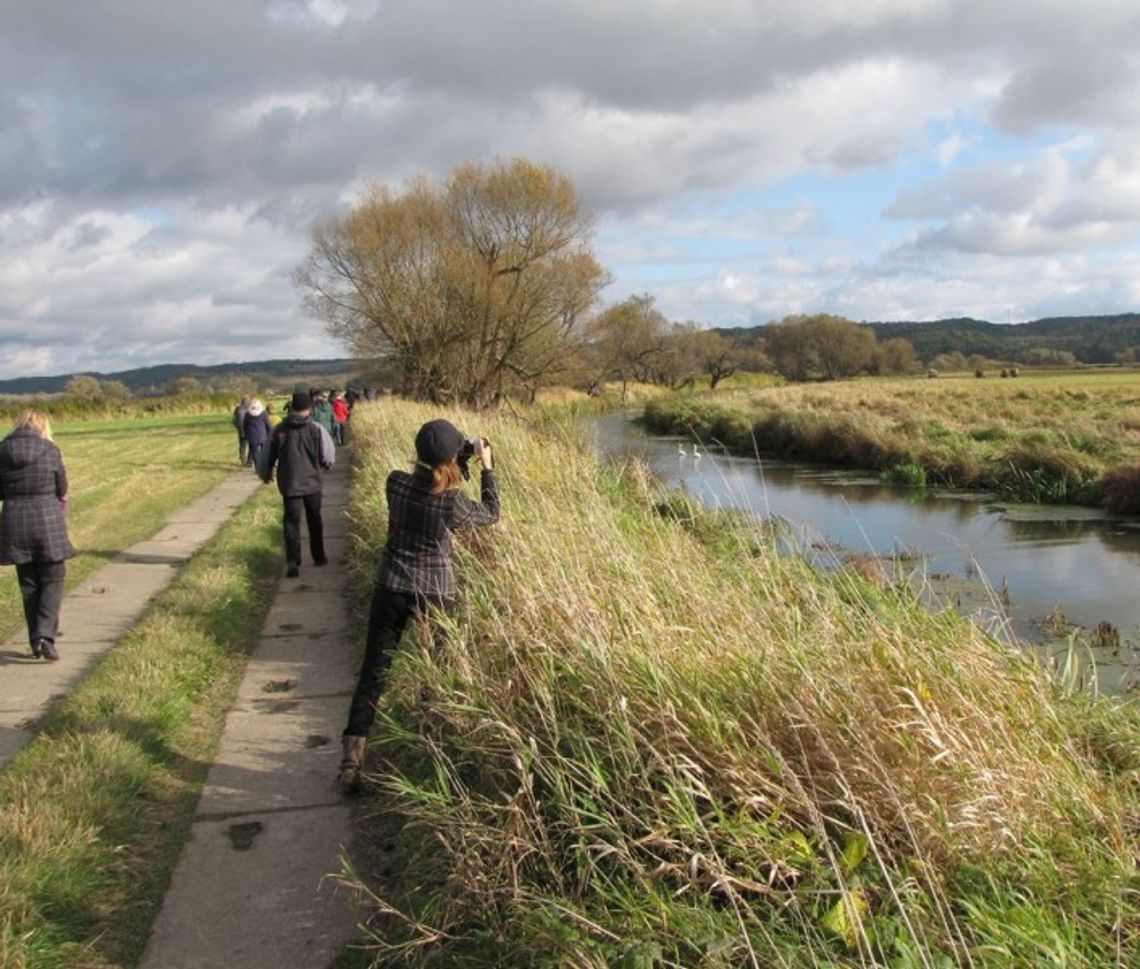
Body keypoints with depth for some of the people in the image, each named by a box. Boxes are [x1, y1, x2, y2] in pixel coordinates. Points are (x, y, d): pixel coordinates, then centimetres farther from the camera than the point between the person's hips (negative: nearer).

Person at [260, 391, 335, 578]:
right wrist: (324, 465, 19)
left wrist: (266, 473, 24)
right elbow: (328, 457, -6)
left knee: (291, 522, 3)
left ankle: (293, 562, -8)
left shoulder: (279, 429, -4)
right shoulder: (316, 429, -10)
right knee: (314, 520, 17)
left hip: (289, 484, 0)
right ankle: (318, 556, 27)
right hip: (312, 483, 0)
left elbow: (269, 455, 5)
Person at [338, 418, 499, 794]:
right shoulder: (453, 502, -16)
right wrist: (487, 467, 9)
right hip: (435, 593, -3)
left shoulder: (396, 483, -7)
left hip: (391, 589, 3)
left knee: (373, 674, 6)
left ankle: (351, 760, 3)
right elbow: (492, 513, 4)